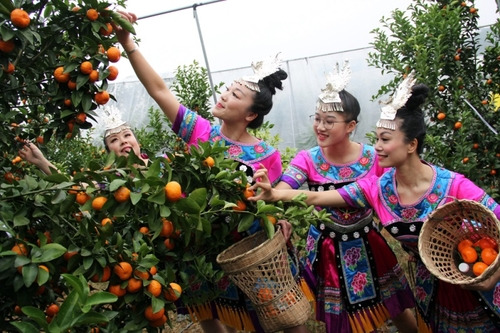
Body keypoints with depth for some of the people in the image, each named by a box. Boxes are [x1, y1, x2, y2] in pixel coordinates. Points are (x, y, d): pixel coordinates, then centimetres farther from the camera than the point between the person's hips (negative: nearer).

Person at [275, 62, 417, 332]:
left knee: (398, 311, 18)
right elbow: (281, 191, -30)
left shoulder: (373, 158, -15)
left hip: (367, 244, 1)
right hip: (327, 249, 0)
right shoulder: (307, 160, -15)